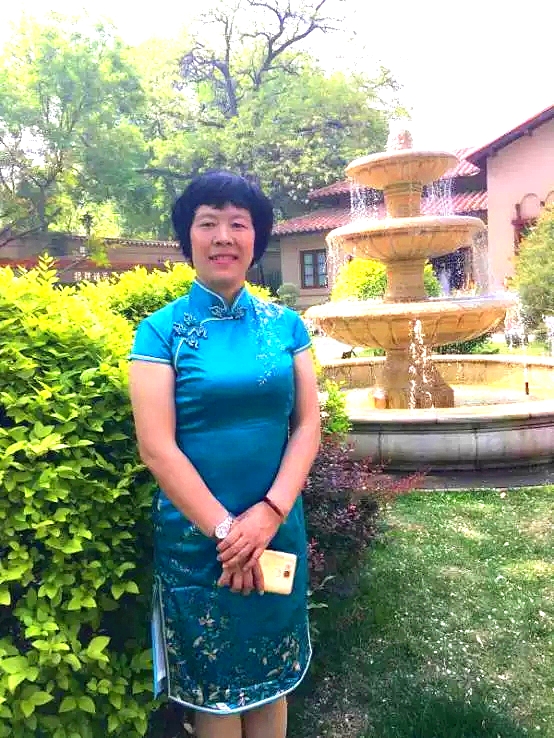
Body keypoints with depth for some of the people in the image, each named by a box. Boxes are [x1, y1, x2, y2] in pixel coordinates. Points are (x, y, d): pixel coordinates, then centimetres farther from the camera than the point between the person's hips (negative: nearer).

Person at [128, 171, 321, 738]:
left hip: (279, 527, 3)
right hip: (195, 534, -2)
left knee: (272, 677, 19)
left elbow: (308, 425, 0)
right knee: (213, 688, 16)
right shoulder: (162, 329, -6)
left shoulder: (285, 324, 3)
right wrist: (224, 528, -15)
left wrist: (270, 511, -13)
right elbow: (156, 446, -12)